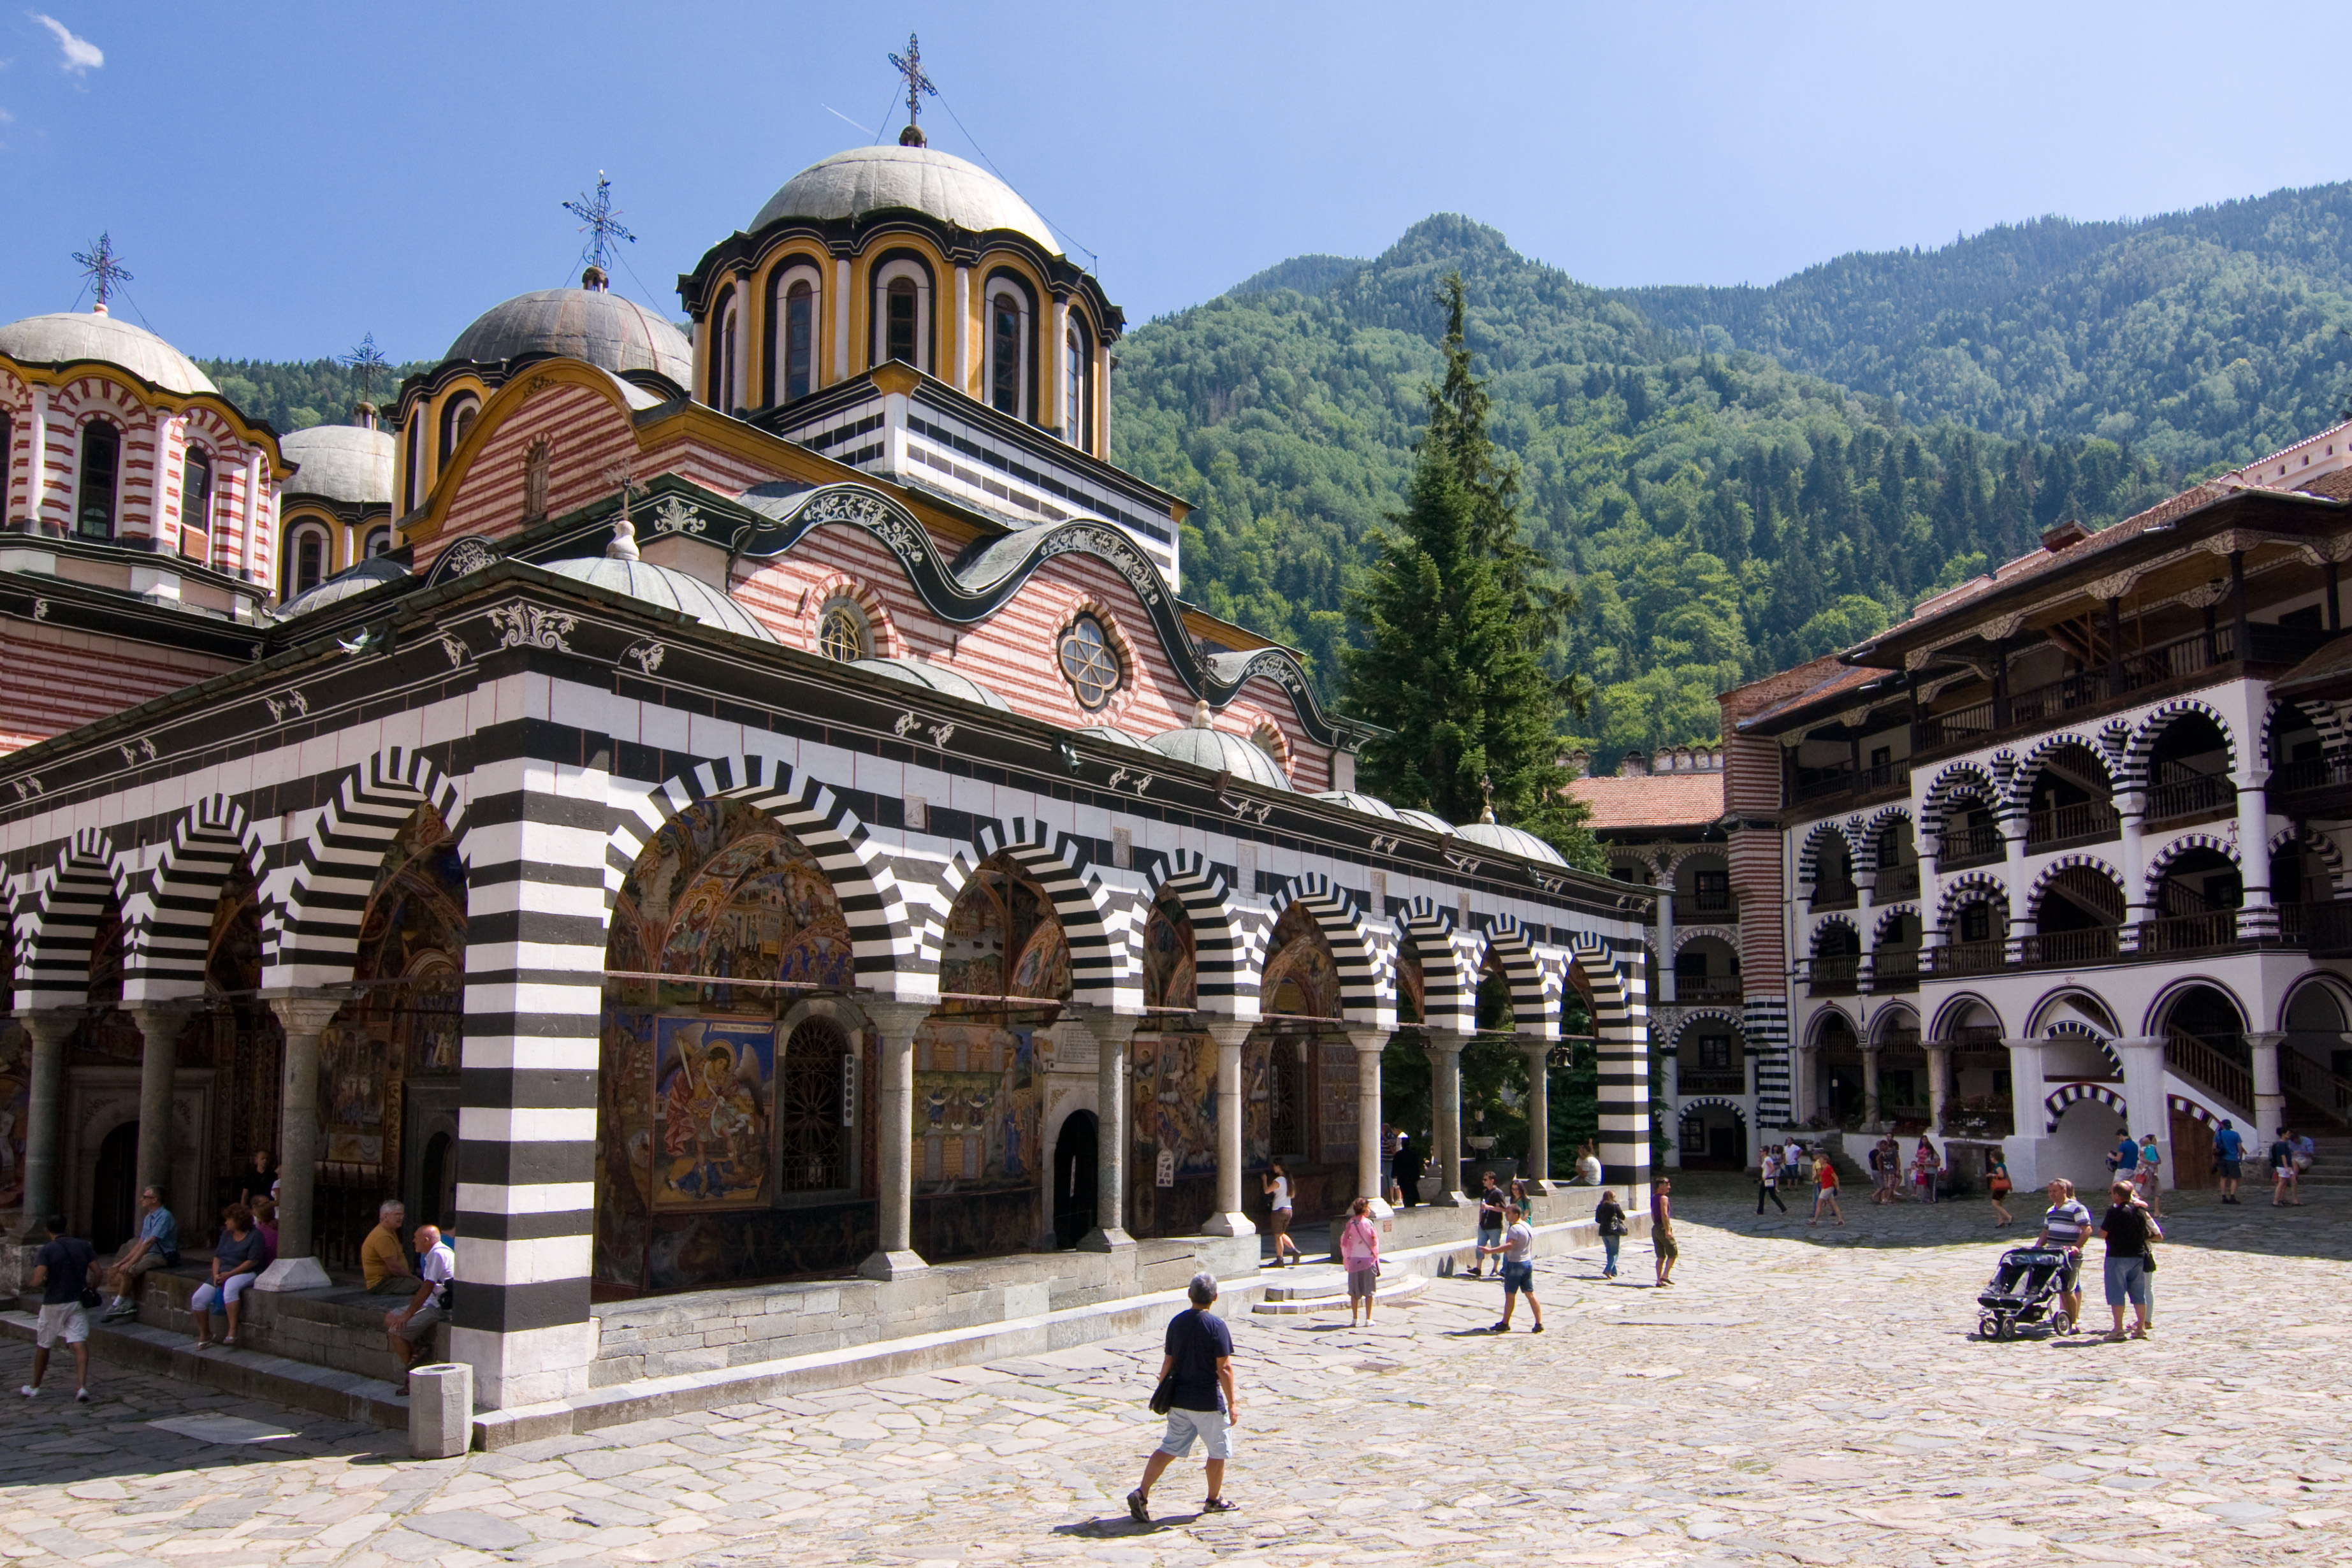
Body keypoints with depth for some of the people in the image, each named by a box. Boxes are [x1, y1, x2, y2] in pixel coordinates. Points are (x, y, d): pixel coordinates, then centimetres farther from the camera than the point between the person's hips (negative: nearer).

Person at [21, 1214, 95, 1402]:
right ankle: (82, 1387, -17)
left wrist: (41, 1286, 3)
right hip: (78, 1302, 2)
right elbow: (98, 1273, -1)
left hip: (54, 1304, -2)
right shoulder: (84, 1246, 1)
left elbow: (38, 1281, -20)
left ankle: (34, 1388, 32)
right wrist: (89, 1289, 16)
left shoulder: (46, 1250, -10)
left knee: (43, 1346, 16)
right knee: (80, 1344, -4)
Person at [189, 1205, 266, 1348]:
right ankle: (205, 1335, 9)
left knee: (230, 1287, -40)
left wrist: (230, 1274, -17)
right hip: (222, 1274, 8)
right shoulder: (227, 1234, 16)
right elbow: (217, 1257, 15)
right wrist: (216, 1275, -4)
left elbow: (252, 1261, -14)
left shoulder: (254, 1235, -7)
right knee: (198, 1299, -11)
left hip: (245, 1273, -7)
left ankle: (232, 1332, -37)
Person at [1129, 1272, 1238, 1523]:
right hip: (1208, 1401, -5)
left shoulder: (1176, 1322, 1)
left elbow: (1168, 1362, 7)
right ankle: (1214, 1500, 27)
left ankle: (1142, 1494, -1)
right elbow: (1224, 1368, -15)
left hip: (1178, 1399, 5)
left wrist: (1163, 1389, 19)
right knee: (1218, 1450, 15)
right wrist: (1232, 1402, -8)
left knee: (1169, 1448, 12)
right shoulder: (1217, 1326, -15)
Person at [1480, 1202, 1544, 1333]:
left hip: (1515, 1264, -9)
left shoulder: (1515, 1229, -20)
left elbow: (1509, 1246, -33)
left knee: (1510, 1295, 2)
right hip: (1528, 1263, 9)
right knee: (1530, 1294, 9)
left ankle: (1505, 1324, 11)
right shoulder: (1528, 1227, 10)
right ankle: (1539, 1323, 5)